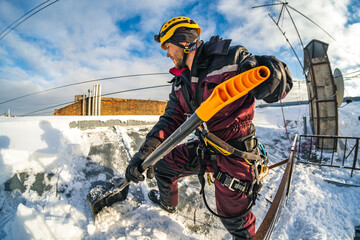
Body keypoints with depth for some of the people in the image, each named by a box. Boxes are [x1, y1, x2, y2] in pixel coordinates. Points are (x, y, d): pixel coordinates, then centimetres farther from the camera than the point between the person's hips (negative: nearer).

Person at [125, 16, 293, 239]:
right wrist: (146, 152, -10)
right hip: (205, 146, 7)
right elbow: (171, 119, 2)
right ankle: (168, 203, 47)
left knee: (234, 217, 4)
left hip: (234, 151, -6)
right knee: (161, 165, 15)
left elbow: (282, 82, -13)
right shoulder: (181, 82, 5)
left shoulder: (230, 57, -15)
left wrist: (270, 72, -39)